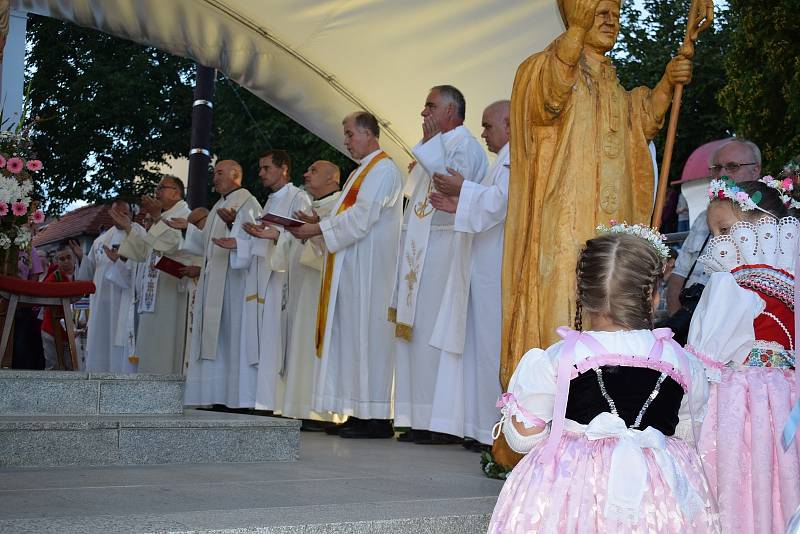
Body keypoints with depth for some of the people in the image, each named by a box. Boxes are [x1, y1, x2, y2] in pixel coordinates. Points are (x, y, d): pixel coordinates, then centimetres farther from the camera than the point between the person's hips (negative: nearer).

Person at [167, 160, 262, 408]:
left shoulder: (248, 203, -3)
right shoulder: (220, 206, 24)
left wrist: (233, 223, -33)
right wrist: (188, 228, 18)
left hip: (235, 280, -9)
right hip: (213, 282, 9)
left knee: (234, 335, -10)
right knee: (213, 338, 5)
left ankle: (240, 396, -9)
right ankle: (218, 395, 7)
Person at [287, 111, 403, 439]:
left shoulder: (383, 169, -8)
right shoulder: (361, 172, 24)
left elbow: (361, 217, -17)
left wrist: (319, 229, -14)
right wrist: (317, 227, 6)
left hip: (369, 268, -10)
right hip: (351, 268, 10)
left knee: (367, 334, -10)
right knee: (351, 335, 6)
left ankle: (377, 419, -9)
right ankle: (361, 414, 6)